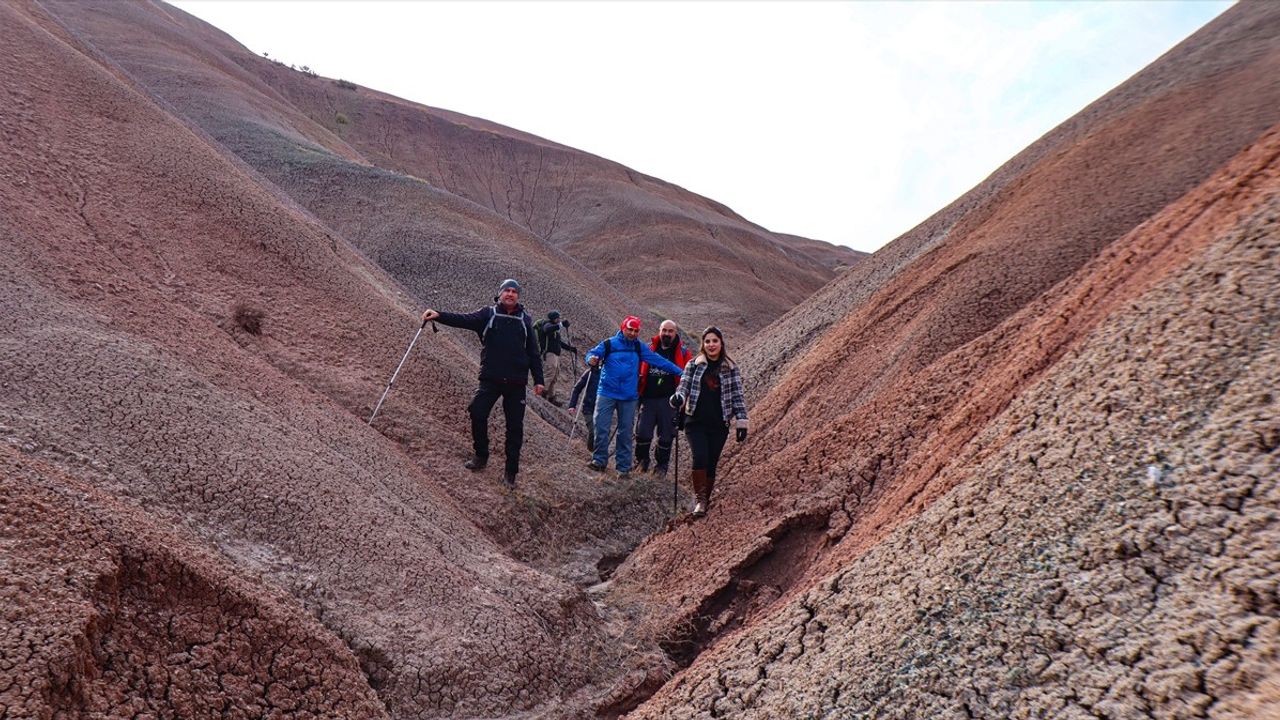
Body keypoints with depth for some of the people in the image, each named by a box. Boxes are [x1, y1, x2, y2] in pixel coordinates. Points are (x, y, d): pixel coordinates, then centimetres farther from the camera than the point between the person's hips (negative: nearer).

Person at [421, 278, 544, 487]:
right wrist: (439, 316, -30)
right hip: (491, 378, -1)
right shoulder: (488, 314, 4)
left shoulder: (525, 320, 9)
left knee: (515, 426, 2)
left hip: (517, 383, 1)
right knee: (478, 413, -15)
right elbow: (464, 320, -12)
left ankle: (511, 472, 13)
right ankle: (480, 456, 9)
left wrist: (538, 380, 7)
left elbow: (533, 352, 11)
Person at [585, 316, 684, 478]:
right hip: (607, 393, -2)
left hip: (629, 397, 2)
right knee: (601, 427, -6)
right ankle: (599, 460, 8)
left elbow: (659, 360, 4)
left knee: (626, 432, 6)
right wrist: (592, 358, -29)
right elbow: (593, 353, -4)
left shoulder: (640, 347, 7)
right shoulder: (609, 344, 0)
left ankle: (623, 466, 14)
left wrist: (680, 372, -1)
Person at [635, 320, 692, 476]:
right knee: (642, 432, -3)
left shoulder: (683, 353, 5)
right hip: (648, 399, 1)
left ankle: (661, 465, 21)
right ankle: (642, 460, 18)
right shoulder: (649, 348, 9)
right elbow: (638, 370, 15)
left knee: (666, 436, 5)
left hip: (669, 401, -1)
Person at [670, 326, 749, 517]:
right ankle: (699, 498, -4)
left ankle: (705, 500, 21)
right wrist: (678, 398, -23)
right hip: (696, 423, -1)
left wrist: (742, 422, 0)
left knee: (711, 465, 4)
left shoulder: (730, 368, 5)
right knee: (700, 458, -18)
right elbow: (683, 386, 0)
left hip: (719, 425, 1)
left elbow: (737, 396, 6)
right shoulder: (693, 365, 5)